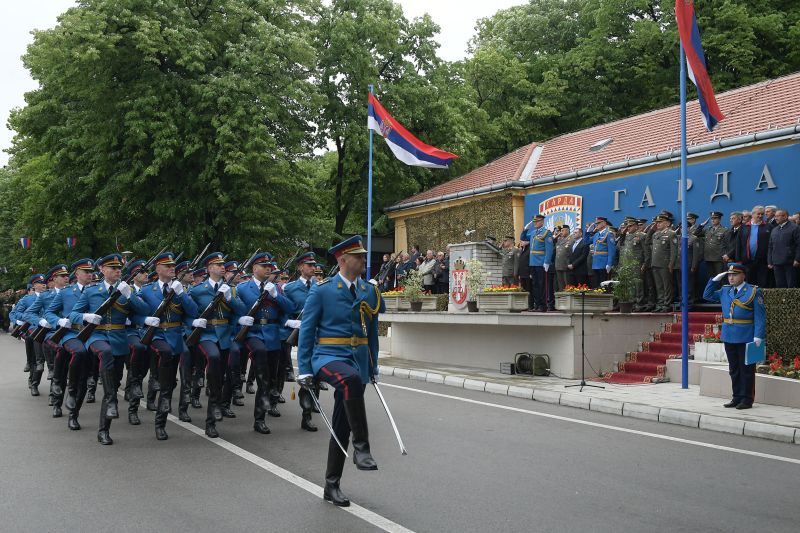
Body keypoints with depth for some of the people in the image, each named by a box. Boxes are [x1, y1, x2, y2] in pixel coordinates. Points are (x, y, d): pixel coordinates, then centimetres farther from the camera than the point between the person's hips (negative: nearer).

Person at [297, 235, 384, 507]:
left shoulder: (370, 291, 10)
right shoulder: (322, 290, -4)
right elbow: (306, 330, -4)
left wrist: (373, 367, 16)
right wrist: (304, 370, -9)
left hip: (358, 360, 5)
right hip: (328, 356, -5)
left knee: (342, 426, 8)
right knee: (351, 379, -39)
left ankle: (332, 486, 20)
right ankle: (361, 446, -30)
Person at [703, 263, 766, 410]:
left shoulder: (753, 292, -5)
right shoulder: (724, 291, 12)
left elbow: (760, 316, -9)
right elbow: (707, 295, 23)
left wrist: (758, 336, -17)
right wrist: (715, 280, 10)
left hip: (746, 338, -6)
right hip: (729, 337, 6)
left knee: (746, 369, 1)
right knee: (734, 369, 12)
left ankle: (747, 399, 7)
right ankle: (737, 397, 20)